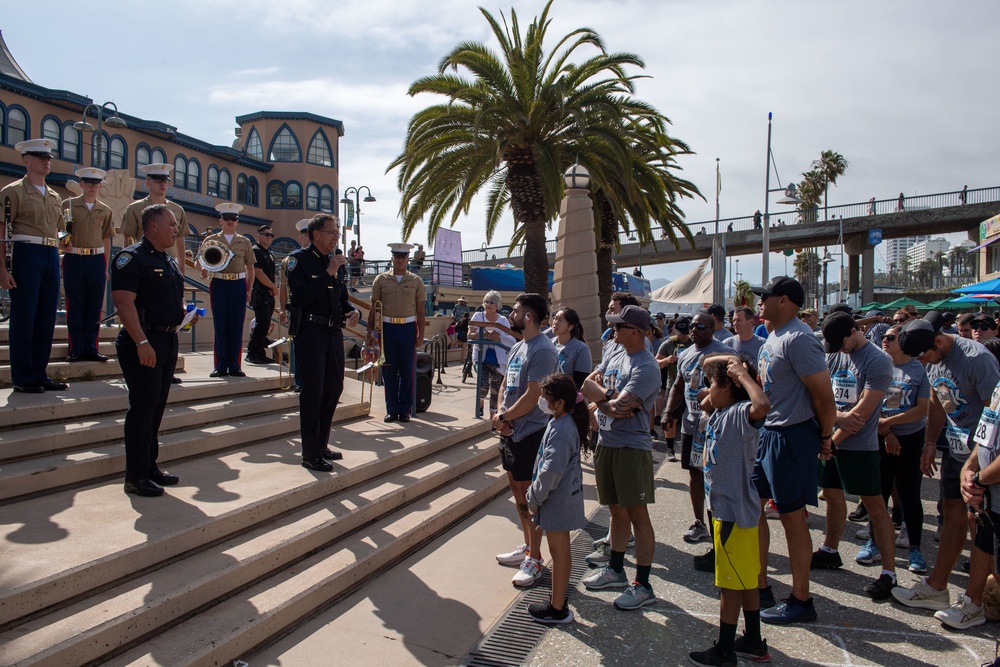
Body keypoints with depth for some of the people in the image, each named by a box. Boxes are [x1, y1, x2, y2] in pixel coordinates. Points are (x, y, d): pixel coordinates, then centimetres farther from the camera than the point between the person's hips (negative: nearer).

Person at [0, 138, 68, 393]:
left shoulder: (54, 196, 19)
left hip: (52, 257, 6)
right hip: (26, 254, -6)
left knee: (47, 317, 7)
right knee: (24, 317, -3)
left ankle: (40, 374, 16)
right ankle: (22, 378, 5)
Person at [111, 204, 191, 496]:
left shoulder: (169, 261, 17)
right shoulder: (131, 257, -11)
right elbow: (124, 302, -19)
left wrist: (184, 312, 5)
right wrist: (142, 343, -25)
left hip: (168, 340, 9)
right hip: (143, 343, -9)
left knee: (156, 407, 13)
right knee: (142, 406, -6)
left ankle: (150, 467, 24)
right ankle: (136, 476, 3)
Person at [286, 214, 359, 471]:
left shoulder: (334, 260, 15)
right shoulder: (299, 259, -6)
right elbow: (300, 297, -20)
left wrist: (354, 311, -1)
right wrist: (329, 273, -20)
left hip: (334, 332, 7)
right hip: (310, 331, -7)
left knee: (334, 388, 12)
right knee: (312, 391, -5)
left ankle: (321, 445, 26)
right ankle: (311, 454, 4)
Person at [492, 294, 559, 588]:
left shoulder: (542, 350, -18)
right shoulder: (518, 347, 11)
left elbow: (532, 397, -22)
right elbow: (505, 385, 14)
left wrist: (503, 417, -11)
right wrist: (502, 414, -3)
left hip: (530, 432, -9)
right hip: (511, 430, 9)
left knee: (529, 495, 0)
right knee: (517, 489, 18)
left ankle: (534, 560, 14)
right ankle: (527, 546, 34)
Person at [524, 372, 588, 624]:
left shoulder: (560, 430, -26)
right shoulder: (565, 422, 5)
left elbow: (551, 473, -27)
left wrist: (534, 499, -14)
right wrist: (534, 494, 17)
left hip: (558, 502, -10)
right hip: (565, 498, 10)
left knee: (559, 551, 2)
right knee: (561, 549, 21)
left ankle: (557, 609, 15)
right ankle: (560, 594, 36)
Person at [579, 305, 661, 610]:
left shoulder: (646, 367, -16)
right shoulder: (615, 353, 10)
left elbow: (620, 405, -24)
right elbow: (587, 385, 5)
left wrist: (599, 396, -5)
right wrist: (611, 399, -13)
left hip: (632, 447, -8)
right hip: (606, 443, 8)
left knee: (637, 514, 1)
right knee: (617, 511, 19)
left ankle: (643, 586, 12)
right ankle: (615, 570, 34)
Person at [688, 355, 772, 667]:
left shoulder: (739, 414, -21)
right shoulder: (721, 412, 6)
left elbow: (763, 405, -45)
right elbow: (706, 362, 21)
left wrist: (742, 374, -32)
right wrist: (728, 360, 5)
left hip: (734, 511, -10)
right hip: (728, 508, 10)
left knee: (730, 583, 4)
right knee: (746, 579, 20)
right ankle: (754, 642, 34)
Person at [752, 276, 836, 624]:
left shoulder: (798, 339, -20)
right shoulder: (772, 337, 11)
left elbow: (824, 396, -20)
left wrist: (824, 437, -9)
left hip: (792, 437, -10)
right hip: (766, 432, 10)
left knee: (792, 517, 3)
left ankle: (801, 601, 20)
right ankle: (760, 587, 29)